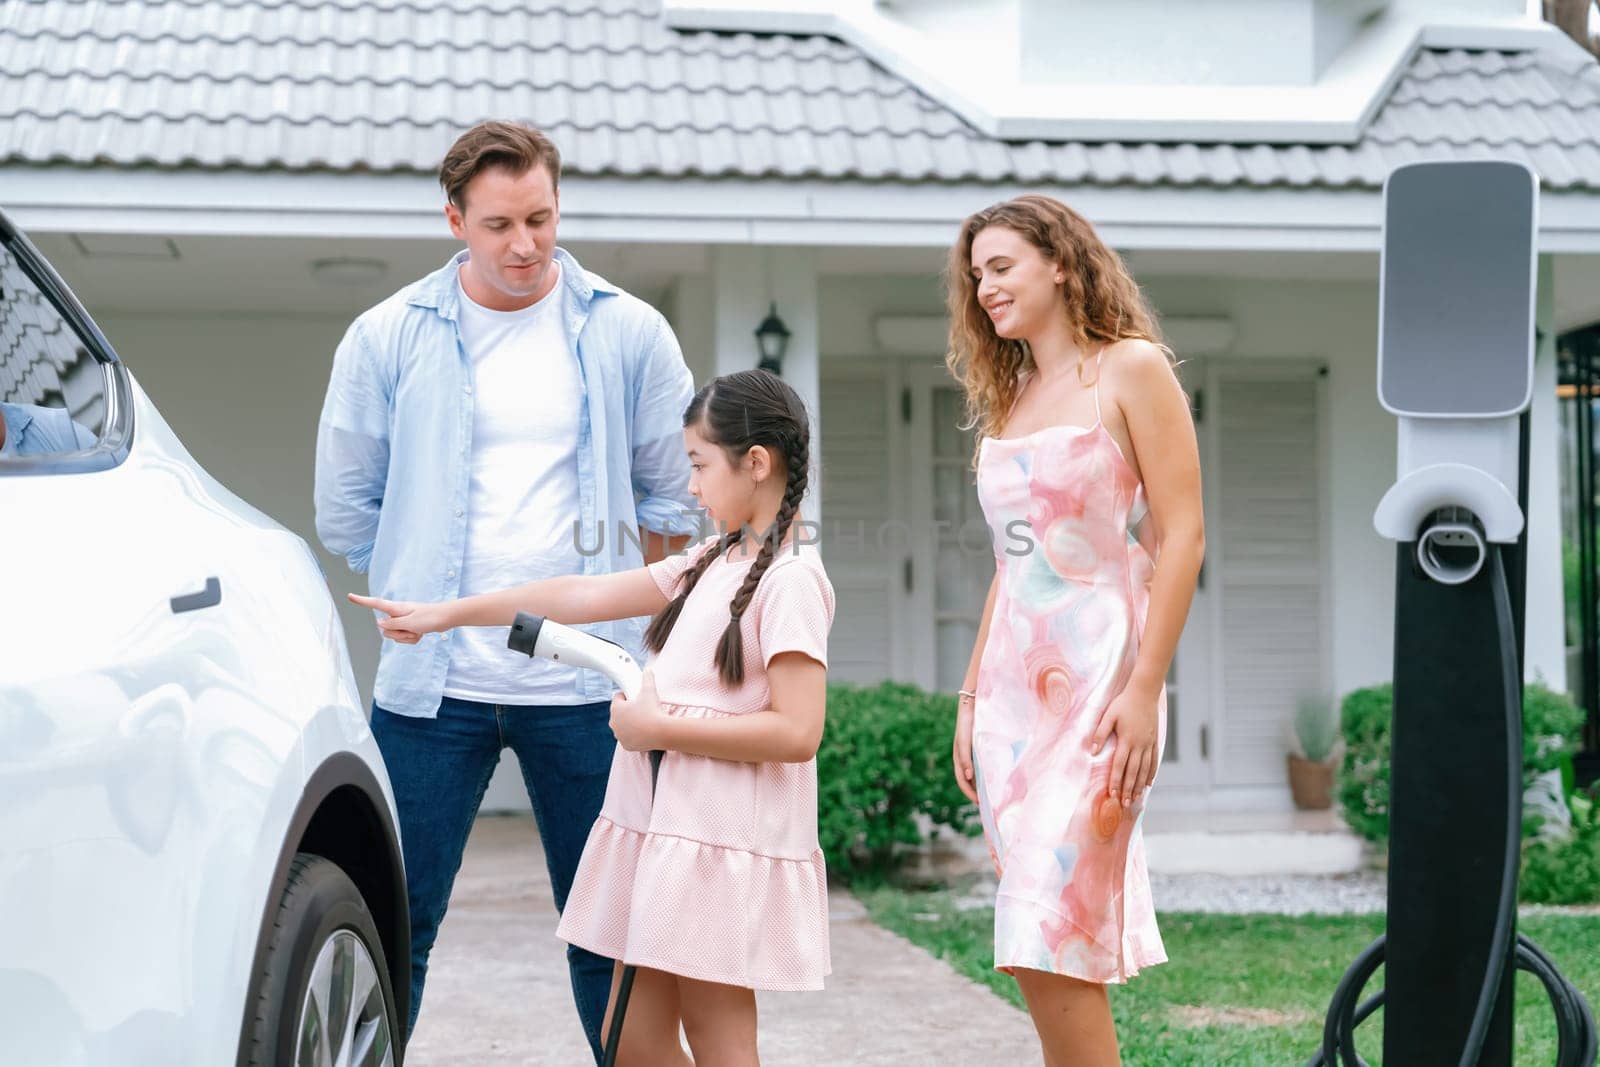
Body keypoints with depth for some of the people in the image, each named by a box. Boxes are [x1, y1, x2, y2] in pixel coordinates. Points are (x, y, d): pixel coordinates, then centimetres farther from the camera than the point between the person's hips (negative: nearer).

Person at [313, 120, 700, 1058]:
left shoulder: (629, 333, 4)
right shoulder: (388, 338, 4)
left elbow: (675, 496, 13)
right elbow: (346, 505, 12)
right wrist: (430, 604, 10)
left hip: (586, 685, 0)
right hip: (433, 682, 0)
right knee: (395, 926, 1)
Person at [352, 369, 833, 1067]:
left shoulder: (791, 581, -11)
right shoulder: (713, 563, 16)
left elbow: (797, 731, -21)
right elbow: (580, 597, 19)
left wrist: (660, 728, -16)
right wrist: (445, 615, 18)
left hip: (726, 847, -9)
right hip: (661, 827, 9)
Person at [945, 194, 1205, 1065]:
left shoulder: (1131, 371, -3)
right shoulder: (1010, 399, 17)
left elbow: (1182, 538, -9)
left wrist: (1144, 691, -17)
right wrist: (971, 701, 16)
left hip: (1095, 682, -7)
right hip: (1013, 688, 7)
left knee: (1048, 942, -14)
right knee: (1046, 949, 6)